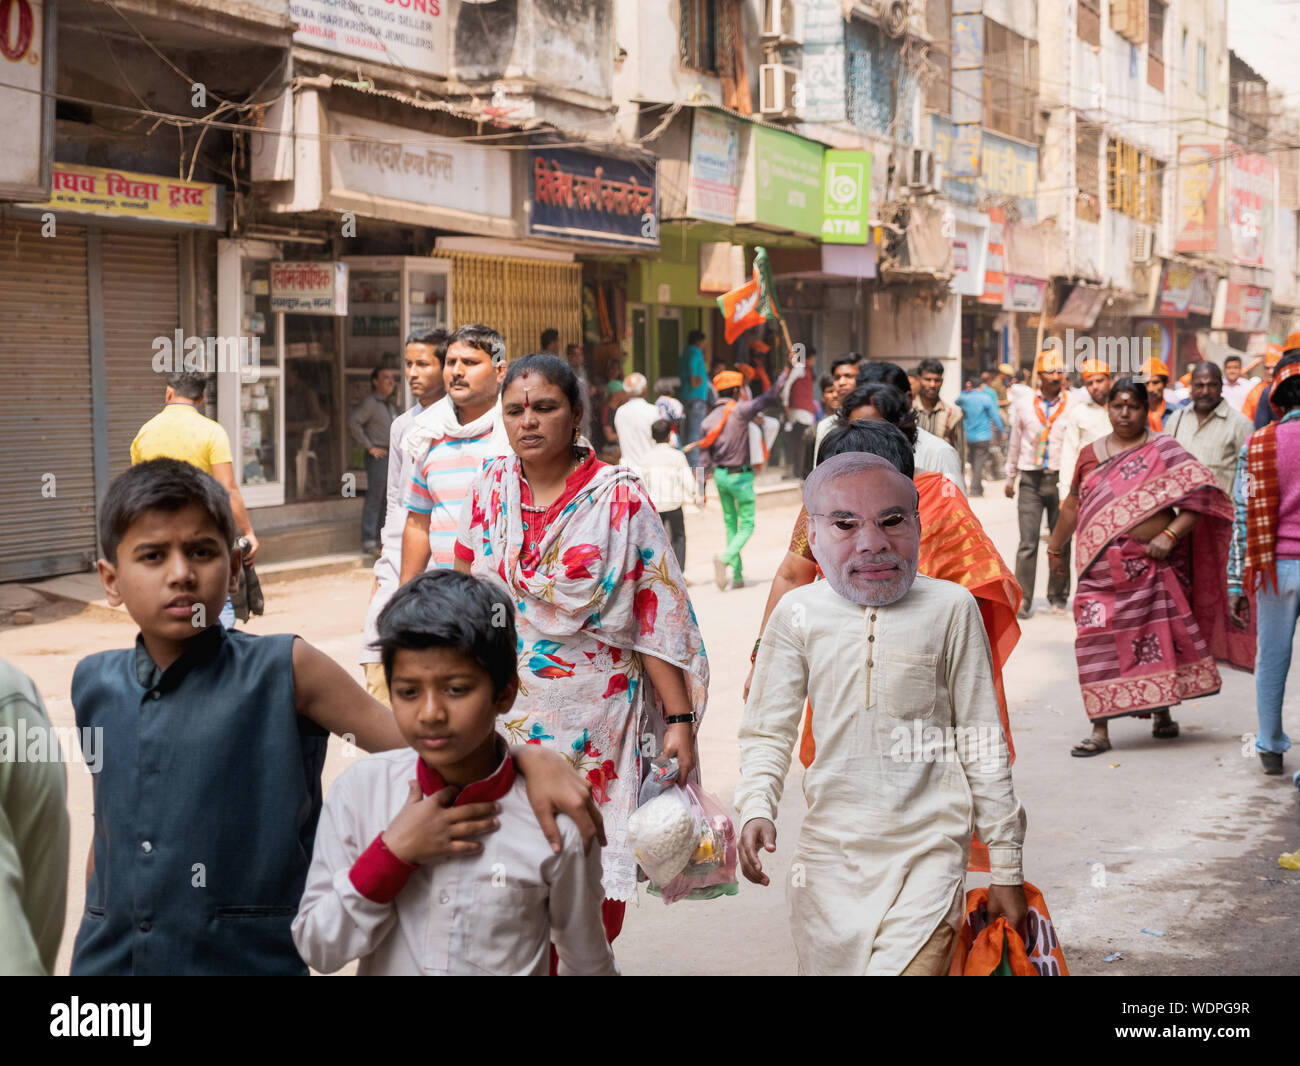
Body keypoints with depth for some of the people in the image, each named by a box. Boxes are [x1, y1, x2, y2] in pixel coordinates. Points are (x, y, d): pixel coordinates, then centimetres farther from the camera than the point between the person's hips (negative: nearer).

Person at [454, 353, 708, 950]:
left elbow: (658, 617, -7)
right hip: (506, 715, 3)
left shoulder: (620, 498, -6)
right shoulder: (493, 487, 6)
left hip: (592, 721, -3)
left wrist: (680, 719, -12)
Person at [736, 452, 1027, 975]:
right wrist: (756, 809, -14)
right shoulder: (799, 614, 1)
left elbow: (982, 743, 3)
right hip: (829, 853, 2)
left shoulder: (950, 608, -2)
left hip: (928, 852, -2)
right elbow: (767, 732, 6)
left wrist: (1006, 868, 5)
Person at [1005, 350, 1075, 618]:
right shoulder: (1023, 405, 6)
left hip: (1060, 479, 0)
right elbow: (1015, 443, 16)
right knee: (1028, 543, -6)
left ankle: (1058, 596, 19)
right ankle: (1023, 599, -2)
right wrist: (1010, 478, 19)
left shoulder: (1071, 407, 1)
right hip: (1031, 479, 0)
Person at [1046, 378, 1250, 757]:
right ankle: (1100, 729, -1)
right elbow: (1073, 505, 23)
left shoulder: (1163, 451, -1)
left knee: (1159, 637, 5)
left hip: (1152, 563, -2)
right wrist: (1056, 546, 30)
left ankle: (1162, 712, 27)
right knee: (1099, 641, -4)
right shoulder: (1090, 455, 11)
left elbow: (1201, 493, -9)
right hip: (1102, 566, 2)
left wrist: (1170, 535, -17)